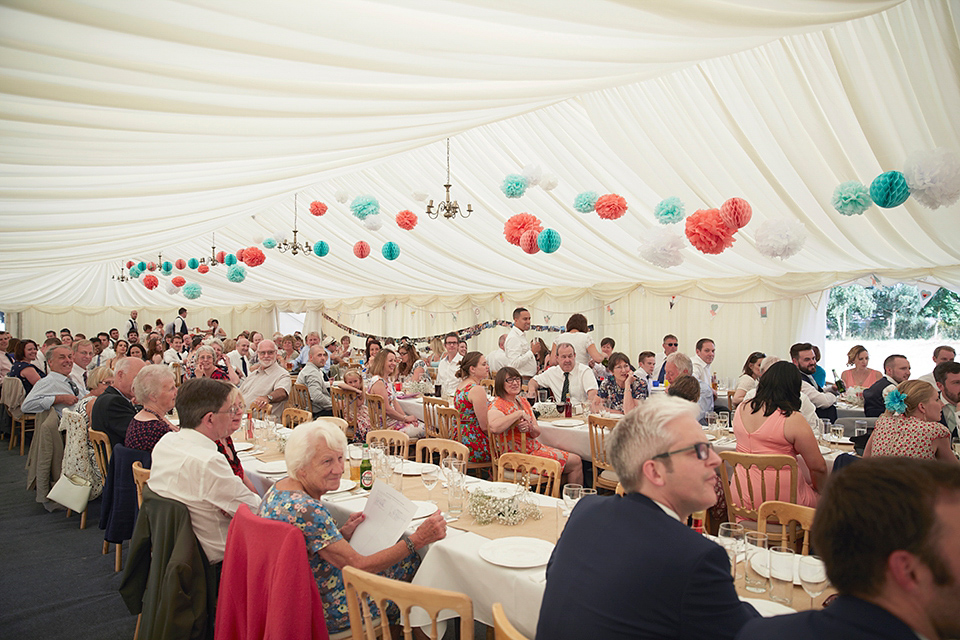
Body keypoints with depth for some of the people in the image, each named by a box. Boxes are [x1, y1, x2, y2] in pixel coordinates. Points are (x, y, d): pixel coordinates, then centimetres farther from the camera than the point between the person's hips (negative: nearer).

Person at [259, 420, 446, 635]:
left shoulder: (280, 488, -3)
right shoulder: (306, 510, -32)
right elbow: (360, 566, -27)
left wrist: (342, 534, -3)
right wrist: (418, 539, -27)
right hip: (323, 612, -8)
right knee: (409, 563, 7)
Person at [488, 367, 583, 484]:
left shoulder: (523, 401, 9)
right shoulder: (497, 406, -16)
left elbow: (537, 432, 7)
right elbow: (493, 427, -40)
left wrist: (530, 427, -19)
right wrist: (520, 413, -29)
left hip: (535, 447, 8)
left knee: (576, 460, 8)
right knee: (575, 463, -4)